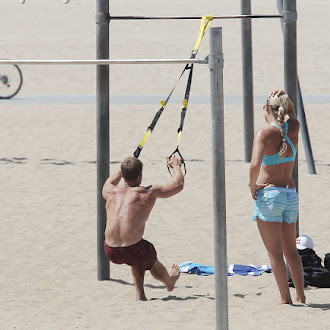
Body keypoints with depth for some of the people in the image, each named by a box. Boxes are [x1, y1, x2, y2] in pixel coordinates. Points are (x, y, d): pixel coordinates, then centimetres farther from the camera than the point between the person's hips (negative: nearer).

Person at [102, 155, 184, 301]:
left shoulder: (111, 192, 9)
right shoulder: (149, 193, 1)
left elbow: (109, 183, 37)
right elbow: (178, 184, 15)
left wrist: (124, 169, 49)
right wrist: (176, 166, 34)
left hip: (111, 253, 3)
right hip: (133, 251, -3)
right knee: (151, 261, 32)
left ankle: (140, 294, 35)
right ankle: (169, 281, 61)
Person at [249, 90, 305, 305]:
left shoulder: (265, 133, -14)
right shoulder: (293, 129, 2)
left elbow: (255, 164, -28)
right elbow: (291, 111, 25)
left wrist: (253, 185, -10)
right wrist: (284, 98, 3)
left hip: (268, 193, -6)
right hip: (291, 195, 6)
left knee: (275, 252, -1)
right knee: (291, 250, 18)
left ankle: (285, 298, -3)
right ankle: (301, 296, 20)